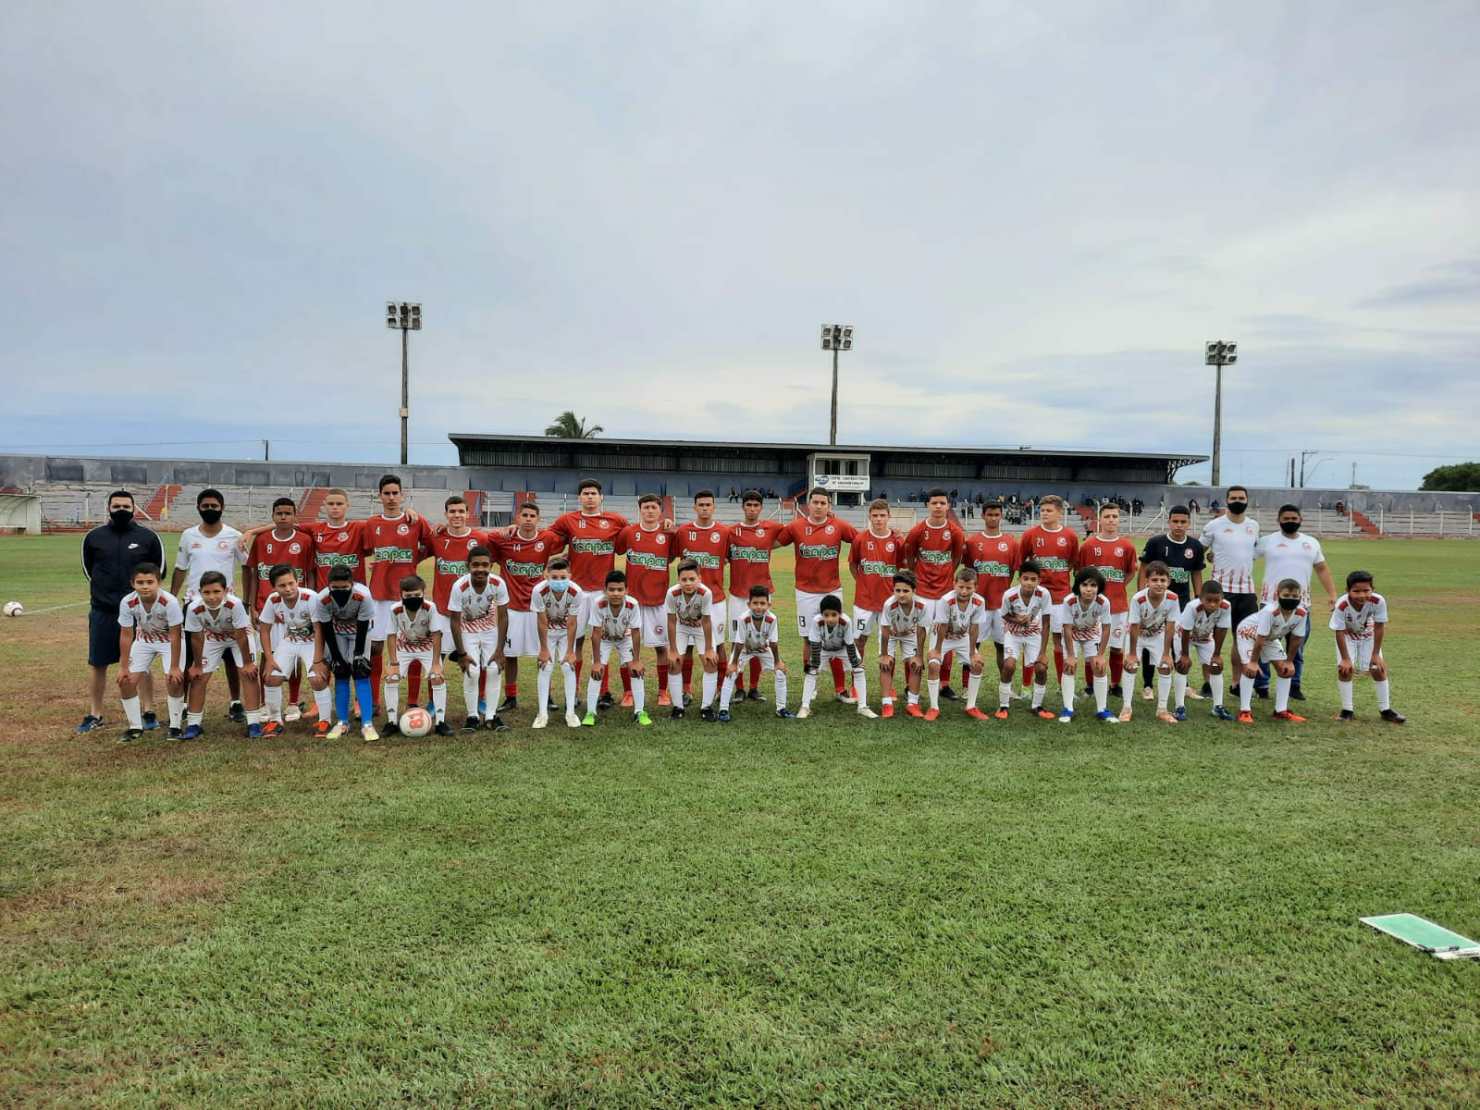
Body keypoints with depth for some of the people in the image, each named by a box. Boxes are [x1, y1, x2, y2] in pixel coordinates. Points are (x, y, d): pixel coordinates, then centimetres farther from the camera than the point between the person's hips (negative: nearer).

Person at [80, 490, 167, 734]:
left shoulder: (148, 537, 0)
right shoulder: (94, 537, 4)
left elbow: (159, 568, 9)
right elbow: (88, 567, 17)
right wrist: (103, 590, 11)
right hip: (102, 611, 1)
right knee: (97, 663, 7)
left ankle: (149, 712, 14)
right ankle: (95, 715, 18)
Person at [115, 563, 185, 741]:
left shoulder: (169, 601, -33)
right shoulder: (127, 603, -24)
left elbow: (174, 636, -25)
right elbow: (126, 636, -12)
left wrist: (174, 667, -22)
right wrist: (123, 667, -9)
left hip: (169, 640, -4)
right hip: (144, 639, 4)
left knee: (174, 680, -19)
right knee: (125, 681, -5)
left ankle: (175, 726, -1)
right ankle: (135, 727, 13)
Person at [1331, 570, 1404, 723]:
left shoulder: (1378, 601, -32)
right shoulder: (1342, 605, -37)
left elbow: (1379, 627, -20)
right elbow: (1340, 632, -27)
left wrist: (1376, 654, -15)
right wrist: (1345, 658, -25)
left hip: (1368, 635, 2)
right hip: (1347, 636, -2)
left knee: (1378, 668, -1)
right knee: (1344, 668, -14)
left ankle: (1385, 709, 16)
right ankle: (1347, 710, -1)